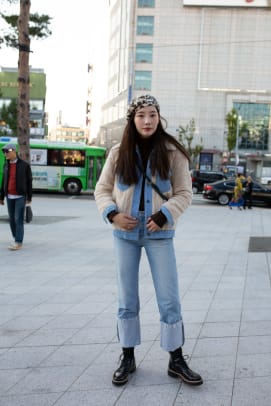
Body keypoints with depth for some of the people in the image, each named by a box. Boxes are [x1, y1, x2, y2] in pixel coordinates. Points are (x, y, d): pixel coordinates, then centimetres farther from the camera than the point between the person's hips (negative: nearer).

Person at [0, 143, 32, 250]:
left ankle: (18, 242, -6)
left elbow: (29, 182, -4)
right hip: (9, 196, 5)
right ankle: (16, 239, 21)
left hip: (20, 196, -5)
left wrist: (29, 197, -7)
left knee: (18, 219, -9)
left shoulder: (24, 165, -6)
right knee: (12, 219, 8)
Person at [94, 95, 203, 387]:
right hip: (125, 234, 2)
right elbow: (102, 189, 6)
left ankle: (176, 360, 19)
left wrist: (162, 216, -16)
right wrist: (112, 214, -12)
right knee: (126, 300, 10)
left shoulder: (172, 152, -2)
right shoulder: (118, 153, 2)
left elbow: (184, 193, -2)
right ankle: (127, 358, 25)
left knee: (169, 299, 3)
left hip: (159, 234, -1)